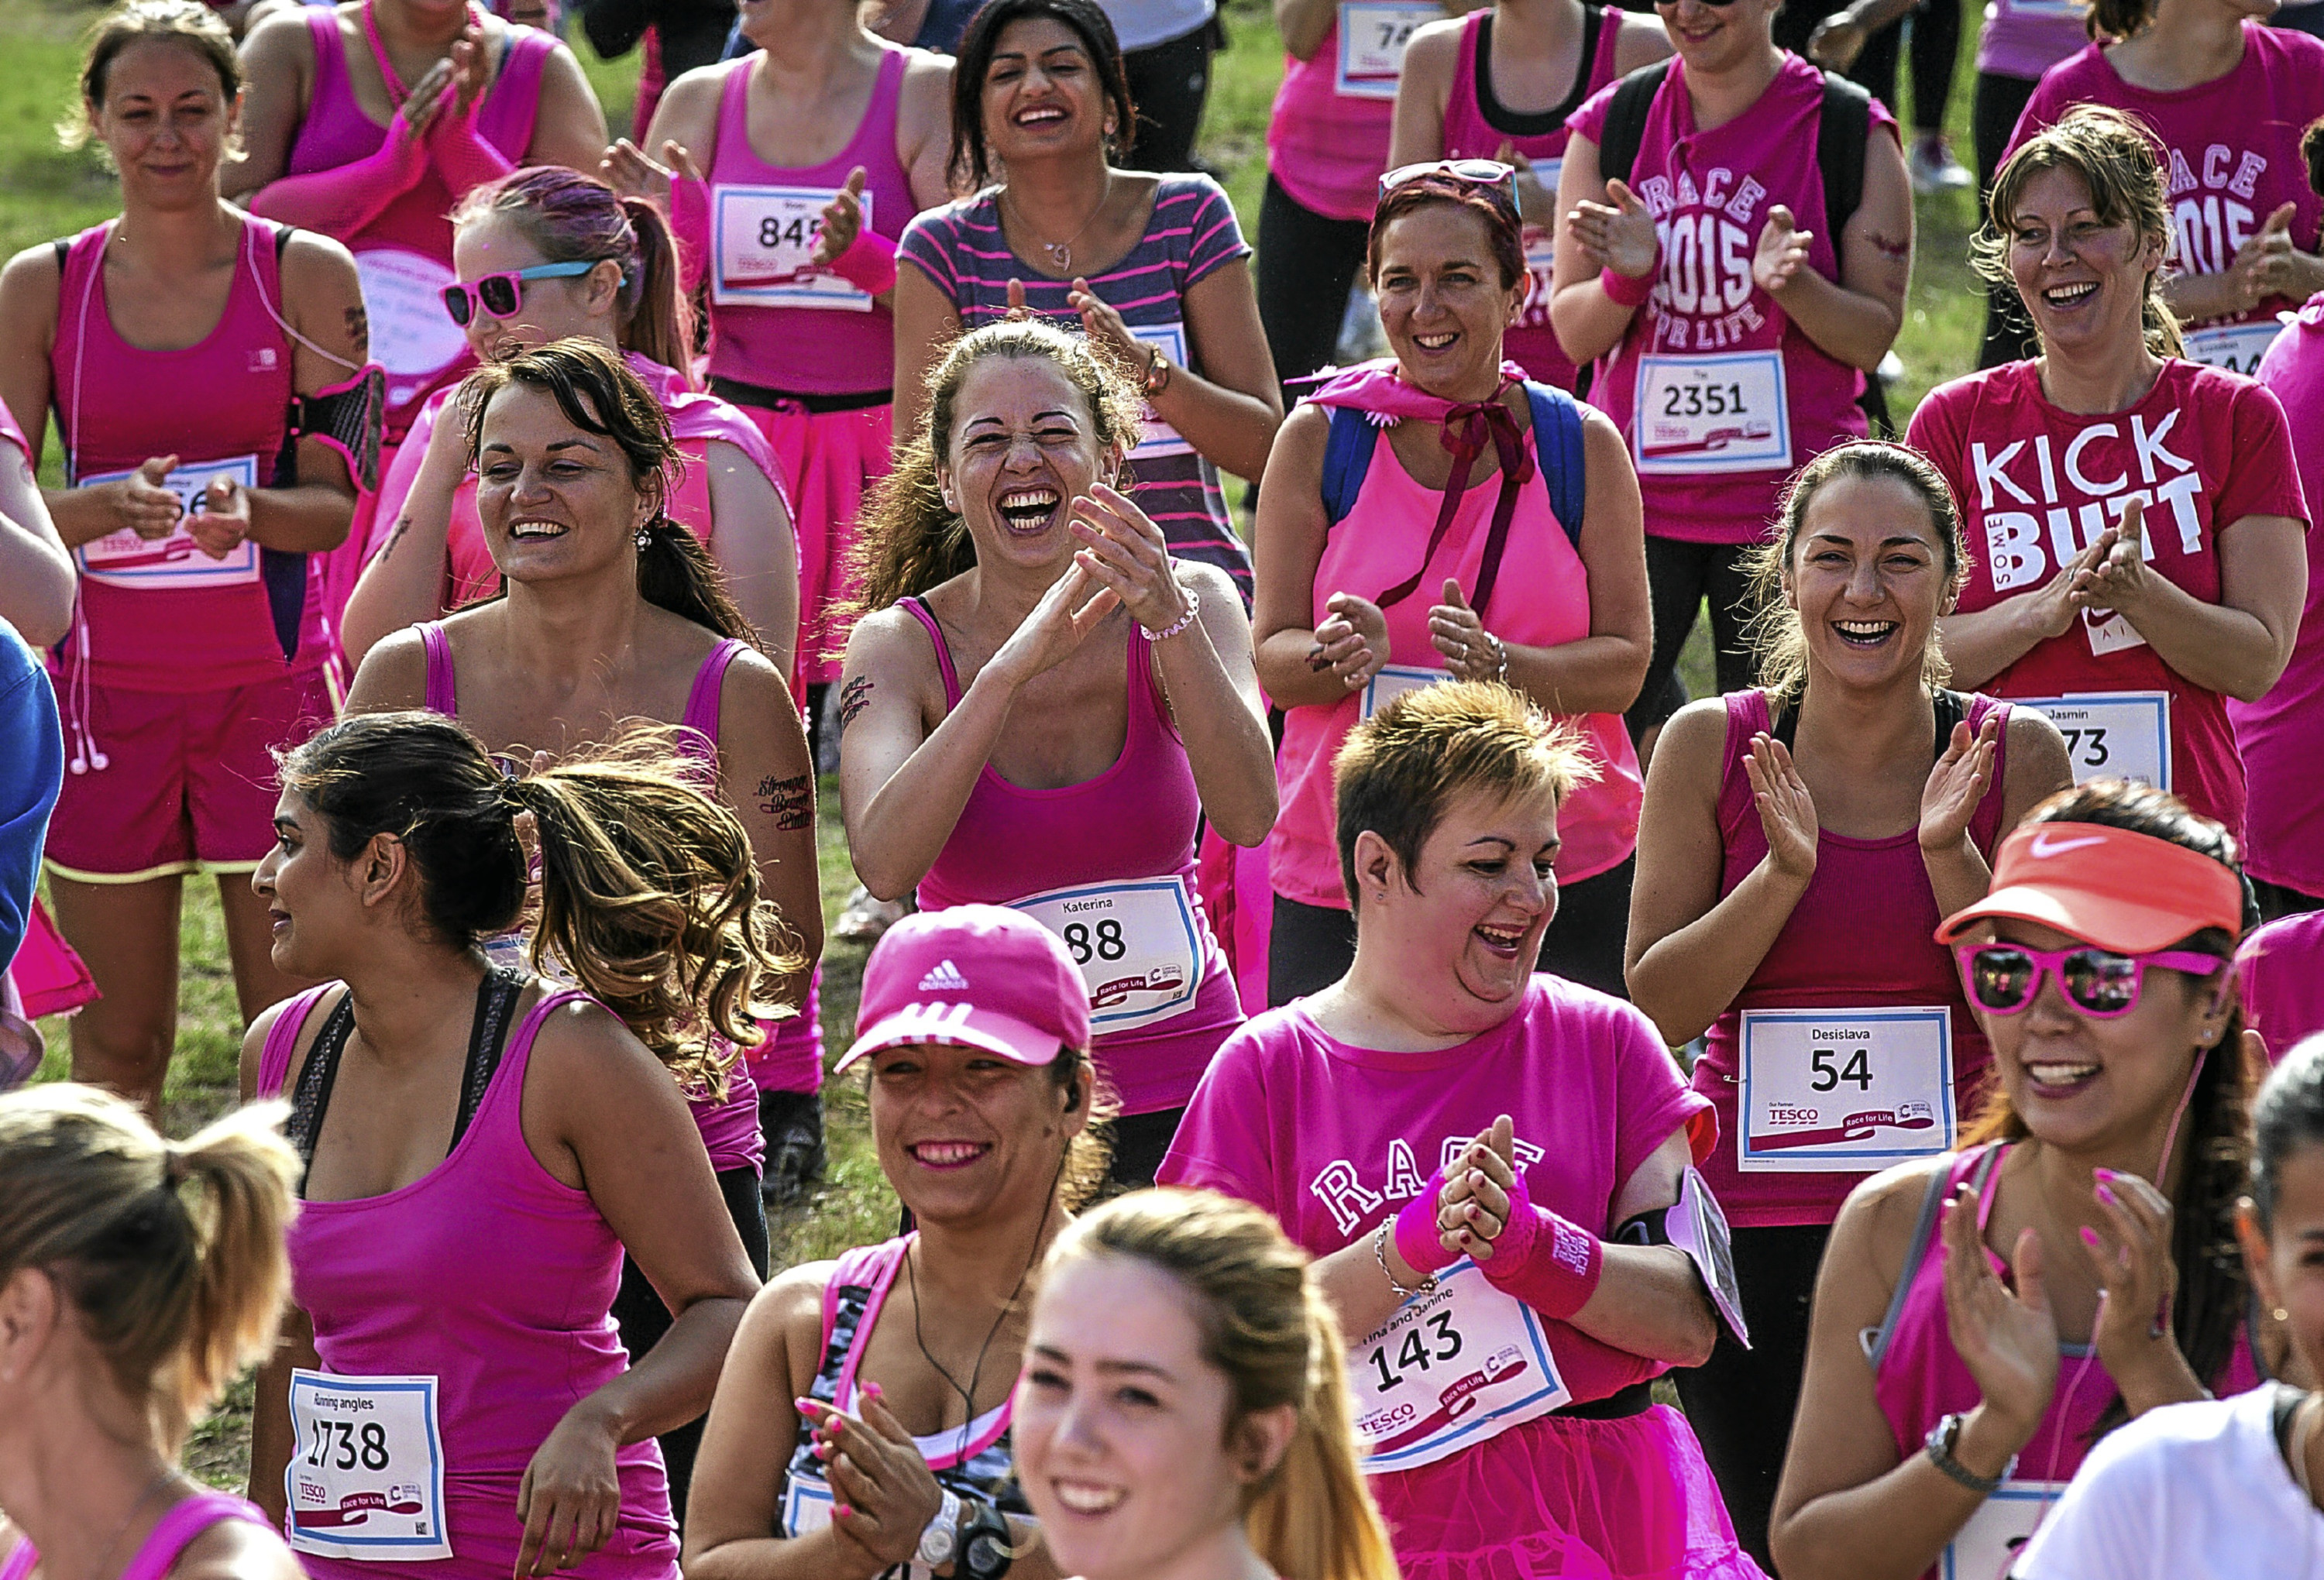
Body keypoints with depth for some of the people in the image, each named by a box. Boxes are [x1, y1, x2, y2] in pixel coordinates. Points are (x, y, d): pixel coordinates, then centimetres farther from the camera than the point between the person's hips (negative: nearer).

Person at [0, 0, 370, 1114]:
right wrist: (108, 507, -23)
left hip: (269, 679, -1)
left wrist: (248, 511, -26)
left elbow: (334, 506, -3)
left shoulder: (306, 277, 0)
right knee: (116, 1042, 4)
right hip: (107, 682, 1)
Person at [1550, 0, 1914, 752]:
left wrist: (1793, 284, -21)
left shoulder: (1853, 132, -2)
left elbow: (1874, 337, -1)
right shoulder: (1609, 126, 5)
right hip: (1637, 489, 2)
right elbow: (1574, 335, 6)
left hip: (1788, 491, -2)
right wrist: (1624, 279, -16)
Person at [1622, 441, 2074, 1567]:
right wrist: (1783, 874, -16)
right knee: (1779, 1555, 4)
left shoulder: (2015, 755, -1)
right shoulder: (1712, 748, -1)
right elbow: (1654, 1008, -2)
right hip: (1750, 1228, 1)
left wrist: (1948, 854, -16)